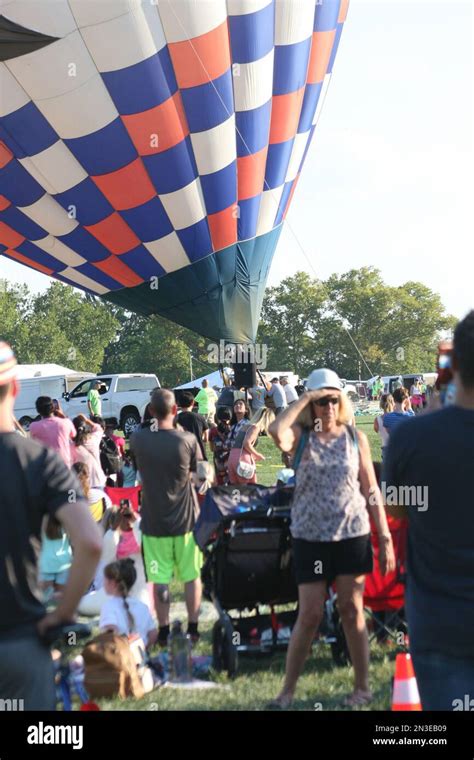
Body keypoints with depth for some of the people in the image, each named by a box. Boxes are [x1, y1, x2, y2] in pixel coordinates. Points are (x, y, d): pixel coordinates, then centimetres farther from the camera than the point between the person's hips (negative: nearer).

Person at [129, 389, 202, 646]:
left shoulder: (138, 439, -10)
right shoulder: (187, 439, -13)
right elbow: (197, 473, -2)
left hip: (154, 520, 1)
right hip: (186, 518, 0)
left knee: (160, 579, 8)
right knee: (192, 576, 13)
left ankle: (164, 631, 12)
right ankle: (193, 627, 17)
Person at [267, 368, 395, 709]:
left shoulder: (355, 438, 1)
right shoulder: (301, 436, -1)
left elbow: (371, 491, 3)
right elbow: (276, 432, -26)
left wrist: (385, 536, -1)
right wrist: (305, 399, -17)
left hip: (353, 535, 1)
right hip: (311, 537, 0)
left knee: (352, 611, 8)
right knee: (310, 615, 1)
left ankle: (363, 687, 19)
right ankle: (288, 689, 15)